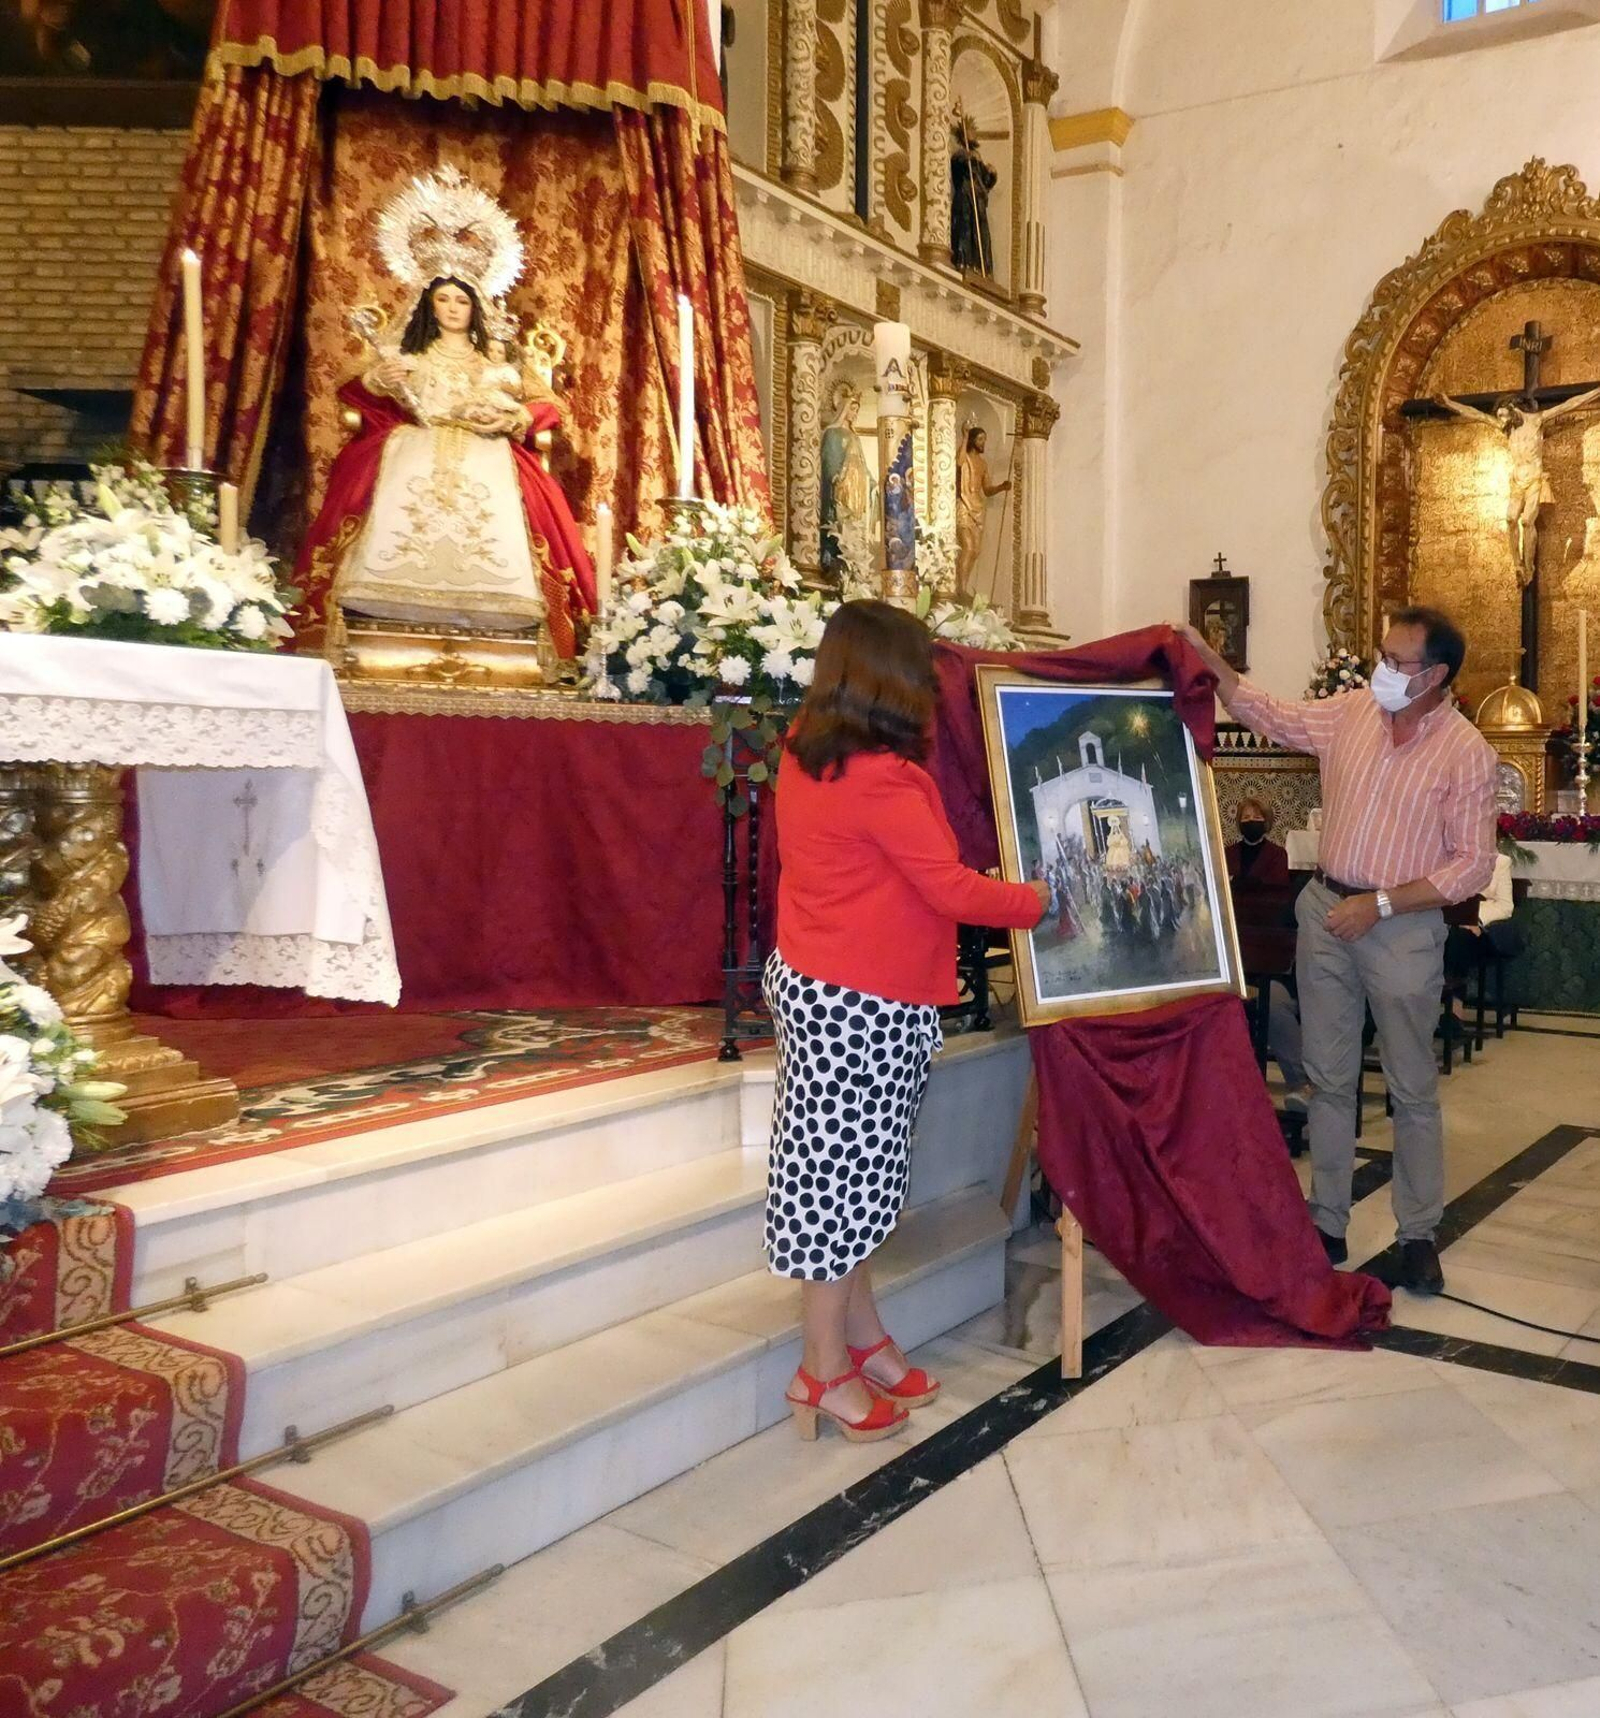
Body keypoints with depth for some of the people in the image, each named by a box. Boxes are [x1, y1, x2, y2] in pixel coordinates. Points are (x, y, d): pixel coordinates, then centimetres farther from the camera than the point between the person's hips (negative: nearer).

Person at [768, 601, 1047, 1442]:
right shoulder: (882, 779, -21)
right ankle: (826, 1371, 15)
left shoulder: (805, 752, 5)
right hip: (862, 1003, -9)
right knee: (846, 1170, 2)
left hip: (812, 984, 9)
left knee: (845, 1171, 16)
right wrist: (1040, 900, -2)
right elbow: (951, 890, -18)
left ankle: (862, 1335, 29)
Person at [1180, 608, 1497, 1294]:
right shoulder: (1352, 710, 1)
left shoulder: (1466, 752, -11)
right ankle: (1327, 1224, 20)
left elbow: (1473, 864, -11)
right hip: (1325, 913, 4)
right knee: (1329, 1079, 11)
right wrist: (1207, 659, 2)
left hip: (1403, 928, -4)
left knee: (1413, 1090, 7)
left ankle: (1419, 1234, 20)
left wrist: (1379, 904, -18)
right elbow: (1272, 717, 13)